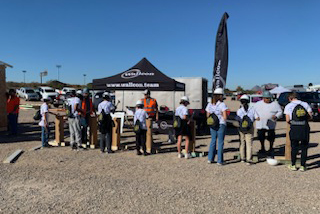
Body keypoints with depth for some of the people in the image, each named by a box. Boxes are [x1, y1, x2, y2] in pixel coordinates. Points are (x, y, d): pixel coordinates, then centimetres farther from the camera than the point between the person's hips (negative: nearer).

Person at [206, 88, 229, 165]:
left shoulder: (209, 104, 5)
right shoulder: (222, 104, -11)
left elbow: (207, 116, 8)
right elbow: (225, 117, -14)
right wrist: (224, 121, 5)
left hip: (212, 125, 5)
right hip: (221, 125, -5)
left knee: (213, 141, 16)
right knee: (220, 142, 3)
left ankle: (210, 159, 19)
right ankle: (219, 161, 8)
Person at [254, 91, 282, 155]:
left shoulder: (275, 104, 2)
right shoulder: (258, 104, 6)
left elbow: (280, 112, 5)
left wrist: (276, 116, -14)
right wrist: (256, 116, -4)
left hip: (271, 125, -2)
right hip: (260, 125, 2)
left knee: (271, 137, 1)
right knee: (261, 137, 9)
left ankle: (271, 149, 21)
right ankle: (262, 148, 29)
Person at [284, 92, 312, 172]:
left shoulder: (288, 106, 0)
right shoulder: (305, 104, 8)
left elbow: (287, 120, -6)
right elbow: (310, 117, 4)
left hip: (294, 128, -2)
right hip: (305, 128, 2)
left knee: (294, 147, 11)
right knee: (304, 148, 11)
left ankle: (293, 165, 19)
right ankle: (303, 166, 15)